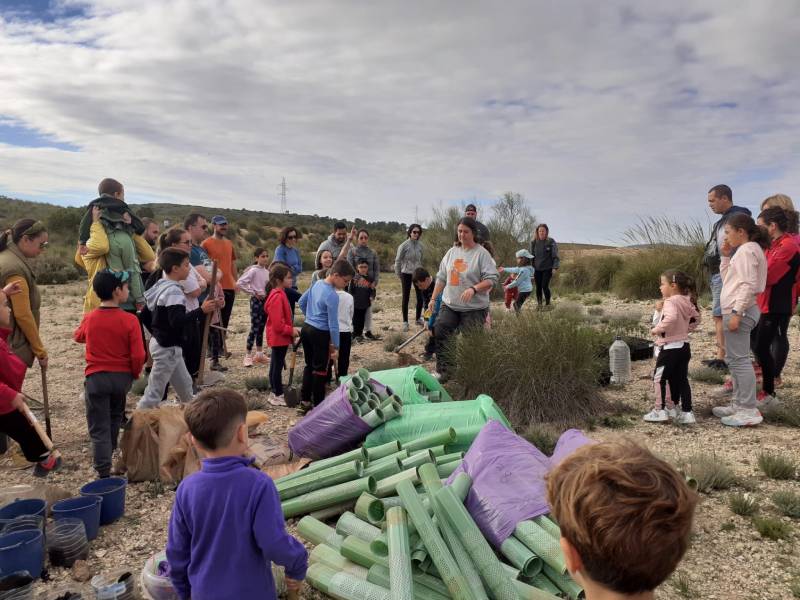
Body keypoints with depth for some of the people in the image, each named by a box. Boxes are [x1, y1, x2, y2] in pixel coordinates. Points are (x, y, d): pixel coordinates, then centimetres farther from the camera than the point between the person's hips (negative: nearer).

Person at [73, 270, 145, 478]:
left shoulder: (89, 319, -4)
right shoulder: (130, 320, -14)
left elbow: (78, 337, 19)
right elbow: (138, 356, -15)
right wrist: (135, 374, 3)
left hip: (96, 378, 0)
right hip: (122, 377, 0)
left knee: (99, 428, 3)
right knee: (115, 417, 25)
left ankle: (104, 473, -4)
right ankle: (109, 455, 41)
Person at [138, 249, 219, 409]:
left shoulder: (160, 286, 9)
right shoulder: (174, 291, -20)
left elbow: (146, 317, 14)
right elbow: (177, 321, -31)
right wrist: (202, 310, -29)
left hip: (159, 341, 10)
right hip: (167, 347, -10)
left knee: (185, 385, 19)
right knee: (155, 391, -2)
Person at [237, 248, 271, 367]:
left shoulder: (267, 271, 8)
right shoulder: (253, 270, -13)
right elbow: (239, 283, -20)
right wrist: (253, 293, -15)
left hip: (266, 300, 7)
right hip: (256, 301, -7)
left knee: (261, 328, 13)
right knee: (254, 328, -5)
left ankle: (259, 354, 22)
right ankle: (248, 355, 2)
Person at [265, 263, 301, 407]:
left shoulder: (278, 294, 10)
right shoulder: (277, 297, -22)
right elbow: (278, 324, -25)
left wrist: (291, 329, 10)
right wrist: (291, 331, -16)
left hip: (279, 337, 10)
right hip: (279, 338, -10)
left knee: (276, 365, 17)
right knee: (278, 366, 0)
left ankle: (275, 393, 27)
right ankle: (278, 396, 9)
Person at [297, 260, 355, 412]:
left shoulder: (317, 283, 4)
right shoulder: (332, 296, -21)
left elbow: (301, 302, 16)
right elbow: (333, 324, -19)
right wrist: (335, 346, -11)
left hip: (306, 329, 8)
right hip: (320, 334, -8)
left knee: (309, 366, 17)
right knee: (320, 370, 3)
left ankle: (305, 401, 23)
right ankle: (318, 405, 11)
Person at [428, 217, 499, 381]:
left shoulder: (482, 254, -9)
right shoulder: (452, 252, 10)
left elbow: (491, 279, -15)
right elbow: (441, 277, 16)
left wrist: (473, 289, -29)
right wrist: (433, 299, 13)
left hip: (474, 308, -5)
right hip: (449, 306, 5)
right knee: (440, 335, -7)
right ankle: (442, 372, 4)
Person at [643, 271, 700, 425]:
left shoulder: (670, 302, -19)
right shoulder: (686, 302, 8)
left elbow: (671, 318, -38)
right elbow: (696, 318, 20)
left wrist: (657, 329, -27)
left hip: (670, 348, -8)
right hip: (684, 346, 8)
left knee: (659, 378, 4)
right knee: (681, 379, 13)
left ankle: (660, 411, 8)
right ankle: (687, 412, 15)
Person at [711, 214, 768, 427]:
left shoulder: (747, 250, -12)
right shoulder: (745, 250, 18)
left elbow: (748, 285, -21)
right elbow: (727, 278, 24)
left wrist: (736, 312, -24)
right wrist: (725, 257, 14)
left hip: (739, 311, -11)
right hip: (736, 310, 11)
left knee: (739, 359, -10)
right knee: (733, 359, 16)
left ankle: (749, 411, -7)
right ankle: (738, 404, 23)